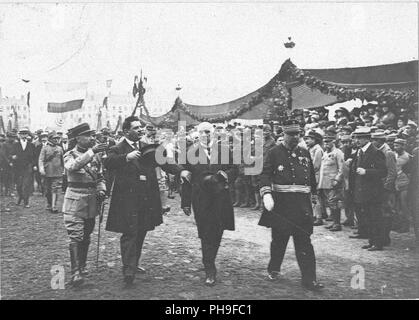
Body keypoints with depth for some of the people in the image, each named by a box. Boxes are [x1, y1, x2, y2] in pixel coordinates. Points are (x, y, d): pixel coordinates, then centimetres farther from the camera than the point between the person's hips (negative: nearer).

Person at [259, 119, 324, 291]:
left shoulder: (305, 154, 13)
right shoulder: (274, 153, 0)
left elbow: (312, 177, 20)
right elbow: (265, 175, -10)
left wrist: (313, 194, 19)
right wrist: (266, 194, -24)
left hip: (302, 204, 3)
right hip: (280, 204, -3)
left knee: (304, 241, 1)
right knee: (279, 239, 10)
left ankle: (309, 278, 5)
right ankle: (273, 269, 31)